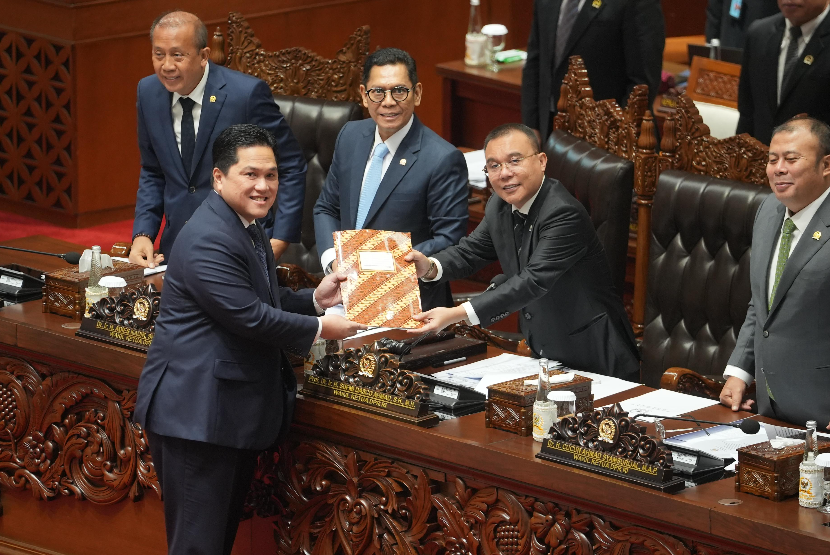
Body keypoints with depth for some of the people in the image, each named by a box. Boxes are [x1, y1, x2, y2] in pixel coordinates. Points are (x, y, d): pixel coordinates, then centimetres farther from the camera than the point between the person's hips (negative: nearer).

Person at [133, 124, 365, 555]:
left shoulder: (247, 228, 16)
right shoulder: (208, 240, -19)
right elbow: (249, 317, -22)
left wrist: (315, 299, 6)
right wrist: (319, 329, -10)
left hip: (236, 413, 11)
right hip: (197, 415, -11)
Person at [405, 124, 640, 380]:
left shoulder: (564, 214, -26)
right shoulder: (500, 205, 2)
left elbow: (533, 281, -33)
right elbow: (471, 251, 9)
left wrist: (457, 314, -40)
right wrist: (430, 267, -15)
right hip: (542, 352, 7)